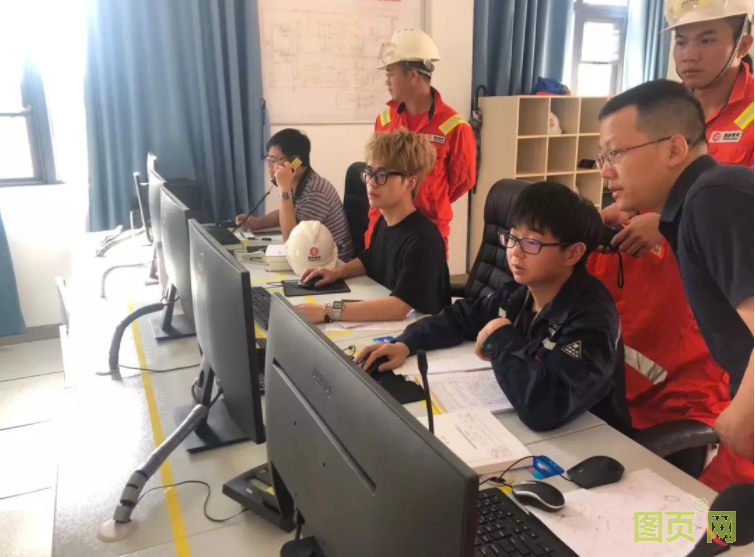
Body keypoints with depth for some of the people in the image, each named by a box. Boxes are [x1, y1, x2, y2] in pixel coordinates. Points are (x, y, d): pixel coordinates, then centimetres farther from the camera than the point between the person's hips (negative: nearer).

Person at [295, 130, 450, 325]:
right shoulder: (383, 222, 3)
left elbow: (399, 307, -33)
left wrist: (328, 311, -36)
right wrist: (337, 272, 4)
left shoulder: (423, 238, -23)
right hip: (382, 325, 7)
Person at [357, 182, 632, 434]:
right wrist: (405, 344, -3)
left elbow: (543, 407, -40)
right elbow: (461, 316, 12)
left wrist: (499, 337, -25)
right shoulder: (518, 292, -4)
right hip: (516, 425, 6)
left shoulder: (591, 318, -26)